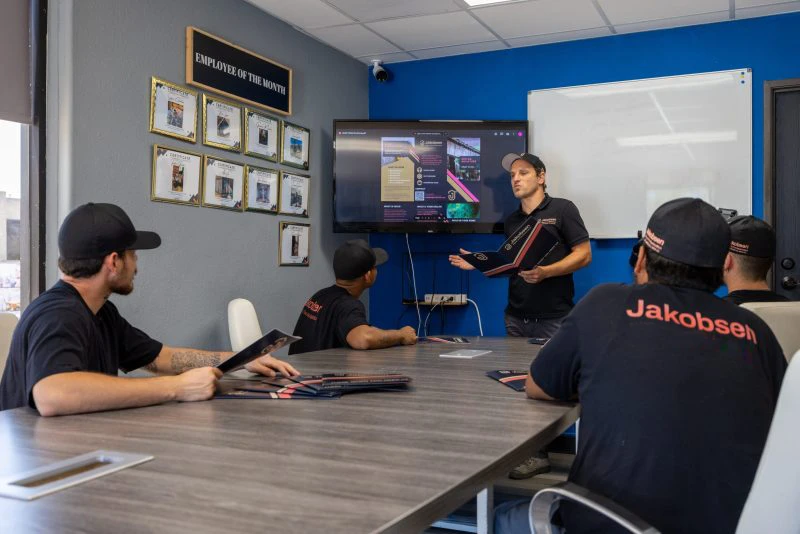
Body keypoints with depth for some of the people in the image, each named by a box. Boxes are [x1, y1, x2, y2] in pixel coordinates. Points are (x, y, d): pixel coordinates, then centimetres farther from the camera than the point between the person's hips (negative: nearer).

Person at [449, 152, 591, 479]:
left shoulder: (562, 209, -2)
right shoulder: (511, 222, 16)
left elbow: (583, 255, -7)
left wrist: (545, 272, -20)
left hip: (553, 318, -5)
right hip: (516, 317, 6)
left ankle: (540, 453, 7)